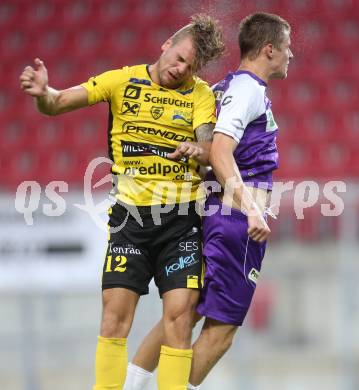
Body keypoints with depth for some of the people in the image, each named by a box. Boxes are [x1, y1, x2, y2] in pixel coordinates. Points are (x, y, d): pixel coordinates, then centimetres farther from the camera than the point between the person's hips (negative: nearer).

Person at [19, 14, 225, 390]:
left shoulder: (200, 94, 2)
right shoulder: (123, 80, 1)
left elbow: (208, 145, -11)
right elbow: (58, 103, 0)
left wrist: (198, 150, -35)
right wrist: (42, 92, -23)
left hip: (182, 218, 0)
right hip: (130, 214, 0)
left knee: (179, 314, -7)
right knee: (115, 312, -7)